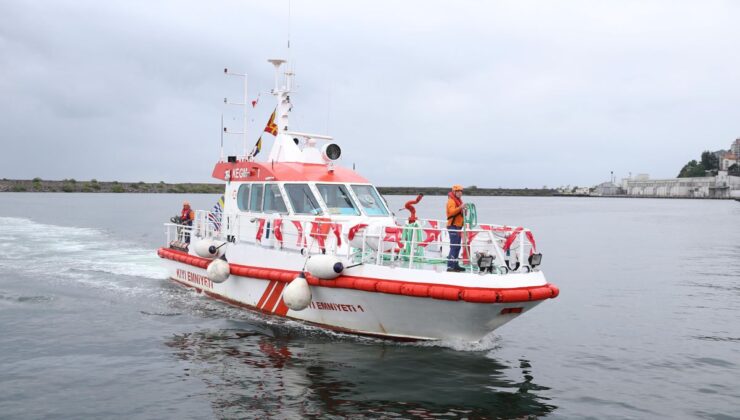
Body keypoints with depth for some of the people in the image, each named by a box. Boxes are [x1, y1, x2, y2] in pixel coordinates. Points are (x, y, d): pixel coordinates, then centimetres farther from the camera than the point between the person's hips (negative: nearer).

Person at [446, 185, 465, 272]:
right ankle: (450, 266, -16)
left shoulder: (458, 200, 21)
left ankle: (455, 265, 19)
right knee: (454, 246, -14)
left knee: (457, 247, 13)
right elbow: (451, 212, -25)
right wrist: (460, 207, -36)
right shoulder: (451, 201, -10)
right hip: (453, 226, -10)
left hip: (458, 226, 10)